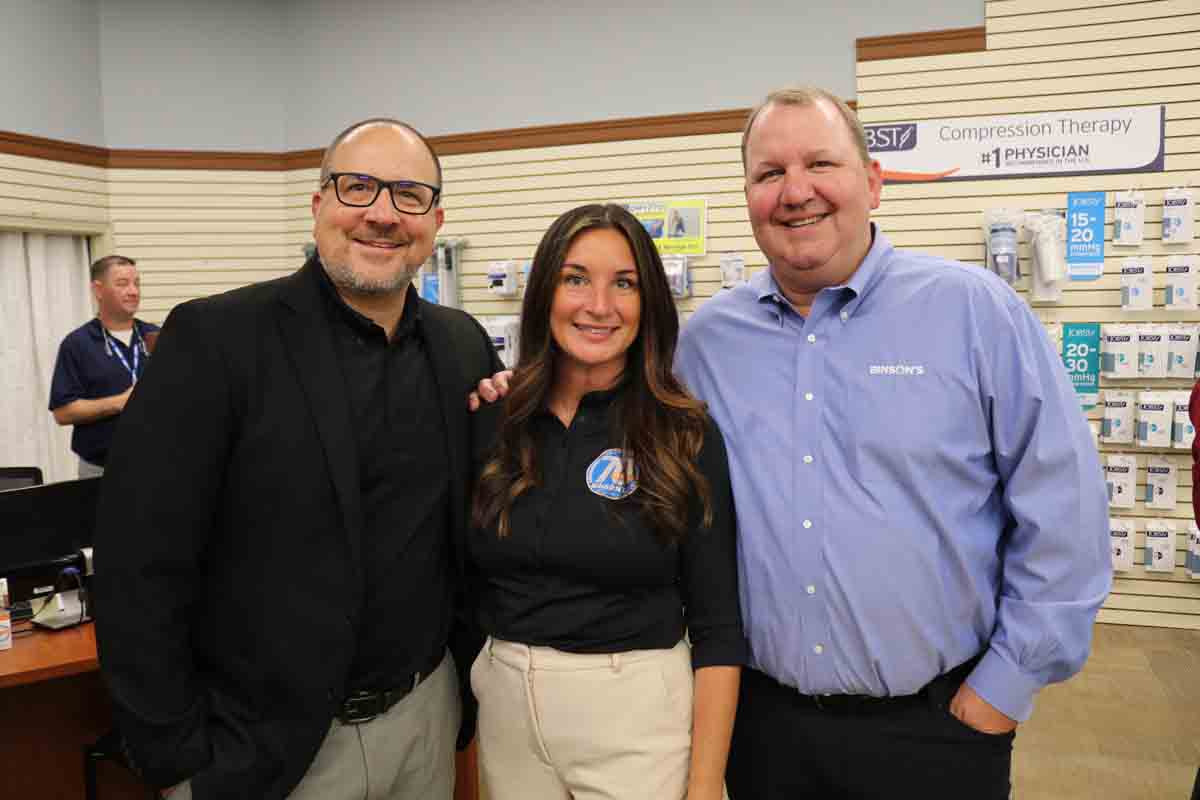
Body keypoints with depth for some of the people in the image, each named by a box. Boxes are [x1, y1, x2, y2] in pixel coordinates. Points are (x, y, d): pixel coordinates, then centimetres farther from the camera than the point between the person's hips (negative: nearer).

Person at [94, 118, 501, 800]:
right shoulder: (216, 337, -15)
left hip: (427, 717, 4)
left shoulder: (465, 345, -1)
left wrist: (472, 673, 4)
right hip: (258, 744, -4)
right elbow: (141, 565, -14)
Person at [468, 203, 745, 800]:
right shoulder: (497, 423, -2)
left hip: (634, 710, -3)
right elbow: (466, 579, 9)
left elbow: (718, 627, -8)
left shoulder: (686, 437, -10)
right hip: (504, 705, 4)